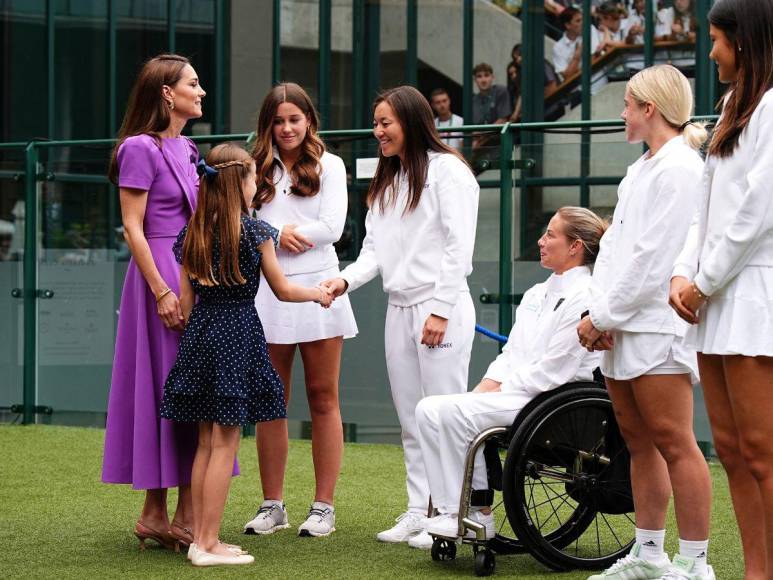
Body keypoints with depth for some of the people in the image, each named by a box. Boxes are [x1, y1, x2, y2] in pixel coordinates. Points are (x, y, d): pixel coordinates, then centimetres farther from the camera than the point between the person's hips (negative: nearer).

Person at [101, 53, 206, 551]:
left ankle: (185, 514, 12)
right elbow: (133, 228, -13)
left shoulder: (187, 149, 15)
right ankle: (158, 514, 1)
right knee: (166, 390, -5)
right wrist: (163, 293, -18)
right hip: (162, 273, -8)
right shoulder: (141, 148, -9)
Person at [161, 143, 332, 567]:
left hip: (200, 335, 6)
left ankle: (200, 537, 14)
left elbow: (186, 302, 9)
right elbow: (283, 290, 3)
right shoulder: (254, 232, -7)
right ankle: (207, 544, -4)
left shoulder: (192, 235, 8)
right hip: (237, 335, -6)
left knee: (206, 442, 11)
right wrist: (320, 293, 20)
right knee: (225, 444, -4)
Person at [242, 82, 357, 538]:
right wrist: (277, 234, -14)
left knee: (323, 400, 1)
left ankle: (324, 506, 4)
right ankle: (273, 505, 11)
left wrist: (275, 231, -4)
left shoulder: (329, 166, 6)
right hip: (266, 291, 2)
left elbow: (332, 228, -5)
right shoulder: (256, 170, 12)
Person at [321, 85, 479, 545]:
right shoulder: (386, 182, 19)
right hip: (399, 308, 8)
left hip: (441, 308, -8)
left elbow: (459, 247, -12)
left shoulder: (446, 170, -6)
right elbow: (375, 249, 15)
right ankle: (419, 513, 15)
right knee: (411, 421, 10)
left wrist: (440, 311, -16)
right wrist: (346, 280, -4)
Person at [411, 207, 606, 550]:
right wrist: (483, 389, -1)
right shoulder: (537, 294, 20)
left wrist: (494, 392, -11)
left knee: (451, 413, -23)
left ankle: (471, 516, -11)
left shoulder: (584, 298, -10)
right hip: (513, 393, 9)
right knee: (429, 409, -9)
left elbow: (551, 372, -15)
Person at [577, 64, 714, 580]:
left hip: (657, 325, -10)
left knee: (672, 441, -9)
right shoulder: (641, 170, 19)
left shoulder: (680, 170, -11)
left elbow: (653, 257, -17)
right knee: (639, 440, 12)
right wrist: (597, 311, 2)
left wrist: (604, 316, -13)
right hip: (621, 326, 10)